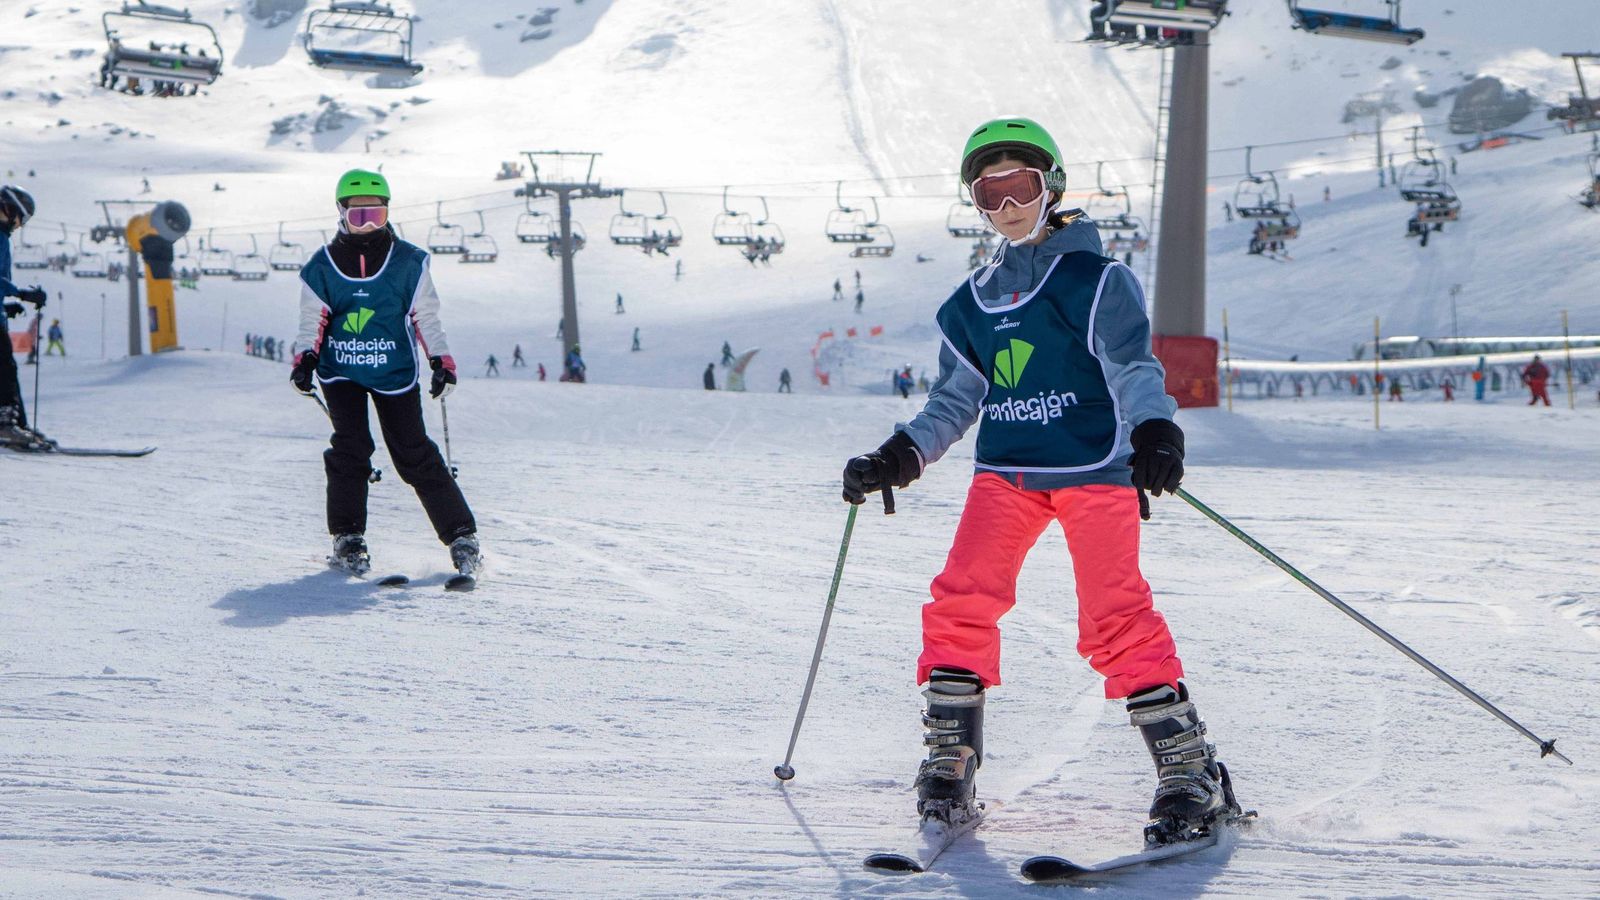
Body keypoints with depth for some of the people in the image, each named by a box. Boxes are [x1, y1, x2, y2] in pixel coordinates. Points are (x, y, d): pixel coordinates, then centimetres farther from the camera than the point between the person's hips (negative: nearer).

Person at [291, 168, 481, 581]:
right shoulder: (322, 268, 1)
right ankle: (347, 539, -1)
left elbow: (426, 316, 4)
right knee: (350, 449, -13)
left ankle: (461, 536, 1)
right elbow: (313, 323, 4)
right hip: (341, 371, 1)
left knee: (415, 455, -4)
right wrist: (305, 360, -12)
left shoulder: (408, 261, -1)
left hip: (394, 371, -1)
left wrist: (441, 362, -5)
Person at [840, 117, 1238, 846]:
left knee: (1116, 617, -15)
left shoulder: (1095, 280, 0)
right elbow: (954, 401, 20)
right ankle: (949, 768, -4)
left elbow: (1132, 365, -13)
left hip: (1095, 466, -5)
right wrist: (897, 459, 6)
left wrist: (1156, 432, -32)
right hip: (1006, 471, 5)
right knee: (962, 601, -13)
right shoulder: (973, 303, 17)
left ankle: (1193, 773, -8)